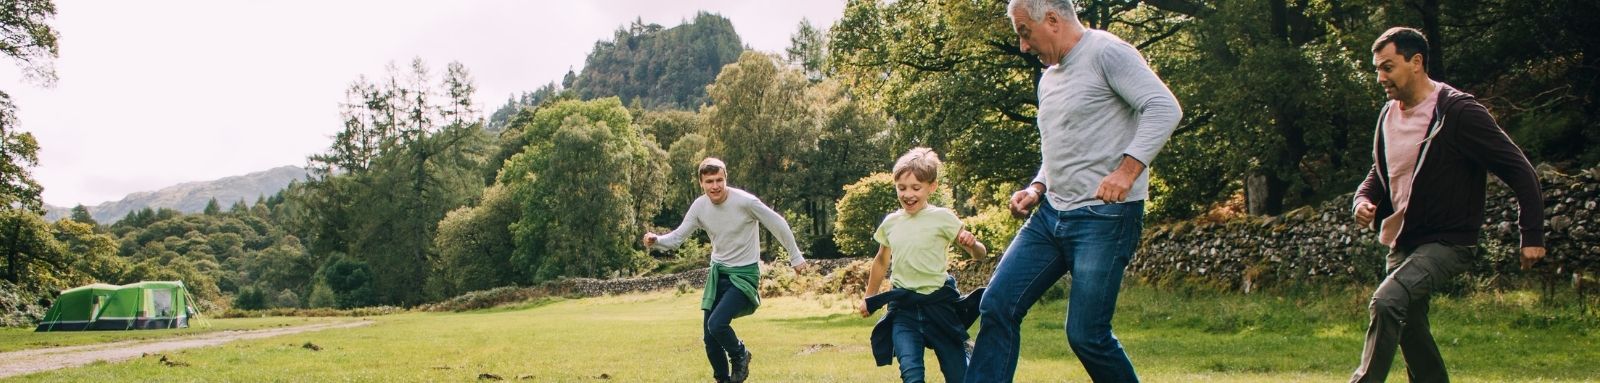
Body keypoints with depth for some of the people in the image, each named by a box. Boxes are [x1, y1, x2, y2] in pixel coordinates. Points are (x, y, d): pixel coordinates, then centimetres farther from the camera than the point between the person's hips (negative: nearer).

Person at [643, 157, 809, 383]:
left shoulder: (745, 201, -20)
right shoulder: (699, 206, -6)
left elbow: (778, 224, -9)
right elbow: (677, 237, -3)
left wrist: (795, 257, -1)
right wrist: (656, 241, -24)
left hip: (744, 274, -5)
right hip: (718, 273, 5)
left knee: (717, 324, -24)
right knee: (709, 338, 6)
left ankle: (740, 355, 8)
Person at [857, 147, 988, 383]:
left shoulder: (942, 218, -5)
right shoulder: (890, 223, 6)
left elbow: (979, 254, -3)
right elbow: (881, 261, 24)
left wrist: (972, 244, -26)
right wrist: (869, 298, 31)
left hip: (938, 304, -2)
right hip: (903, 310, 2)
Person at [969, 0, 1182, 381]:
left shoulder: (1106, 52, -7)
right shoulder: (1048, 78, 19)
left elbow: (1164, 108, -17)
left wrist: (1127, 170, -27)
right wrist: (1037, 188, 10)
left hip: (1105, 217, -8)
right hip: (1051, 214, 8)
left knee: (1086, 334, -7)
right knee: (998, 305, -3)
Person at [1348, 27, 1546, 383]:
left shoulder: (1459, 112, -16)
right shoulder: (1388, 115, 5)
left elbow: (1519, 170, -13)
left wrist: (1532, 234, -16)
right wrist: (1363, 199, -1)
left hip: (1448, 242, -8)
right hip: (1402, 243, 8)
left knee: (1387, 301, -28)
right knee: (1409, 330, 15)